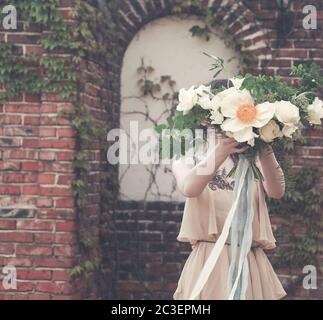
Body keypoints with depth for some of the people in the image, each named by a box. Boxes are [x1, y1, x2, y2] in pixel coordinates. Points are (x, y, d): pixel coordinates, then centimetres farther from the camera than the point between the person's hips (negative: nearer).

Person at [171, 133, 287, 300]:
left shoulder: (253, 161, 11)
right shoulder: (189, 159, 6)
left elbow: (277, 191, -10)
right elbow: (189, 188, -18)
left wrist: (265, 151, -27)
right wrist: (221, 151, -33)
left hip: (251, 263, 2)